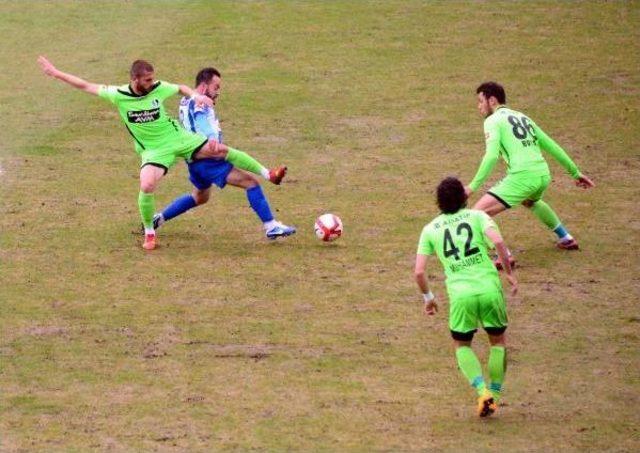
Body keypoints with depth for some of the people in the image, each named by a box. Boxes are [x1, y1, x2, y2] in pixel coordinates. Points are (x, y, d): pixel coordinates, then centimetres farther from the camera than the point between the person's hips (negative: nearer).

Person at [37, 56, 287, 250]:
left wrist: (195, 95, -10)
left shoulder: (158, 88, -10)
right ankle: (149, 233, 0)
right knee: (147, 187, -26)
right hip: (154, 150, -2)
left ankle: (268, 174, 14)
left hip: (177, 137, 2)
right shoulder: (119, 95, -15)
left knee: (221, 150, -4)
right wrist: (55, 73, -10)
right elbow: (85, 86, -10)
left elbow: (181, 88, 11)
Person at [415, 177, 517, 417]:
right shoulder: (477, 216, 6)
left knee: (462, 345, 21)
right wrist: (509, 272, -2)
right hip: (490, 288, 0)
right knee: (498, 341, 23)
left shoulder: (430, 229, 10)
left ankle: (482, 391, -1)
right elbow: (497, 241, -12)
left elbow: (419, 272, 5)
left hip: (460, 295, 0)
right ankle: (495, 394, 21)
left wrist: (428, 297, 20)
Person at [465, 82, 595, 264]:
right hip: (543, 173, 8)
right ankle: (566, 238, 47)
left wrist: (473, 186, -16)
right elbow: (551, 146, 25)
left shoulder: (493, 121, 1)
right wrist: (575, 172, 32)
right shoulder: (522, 117, 23)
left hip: (522, 175, -8)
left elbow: (491, 156, -15)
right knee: (531, 201, 42)